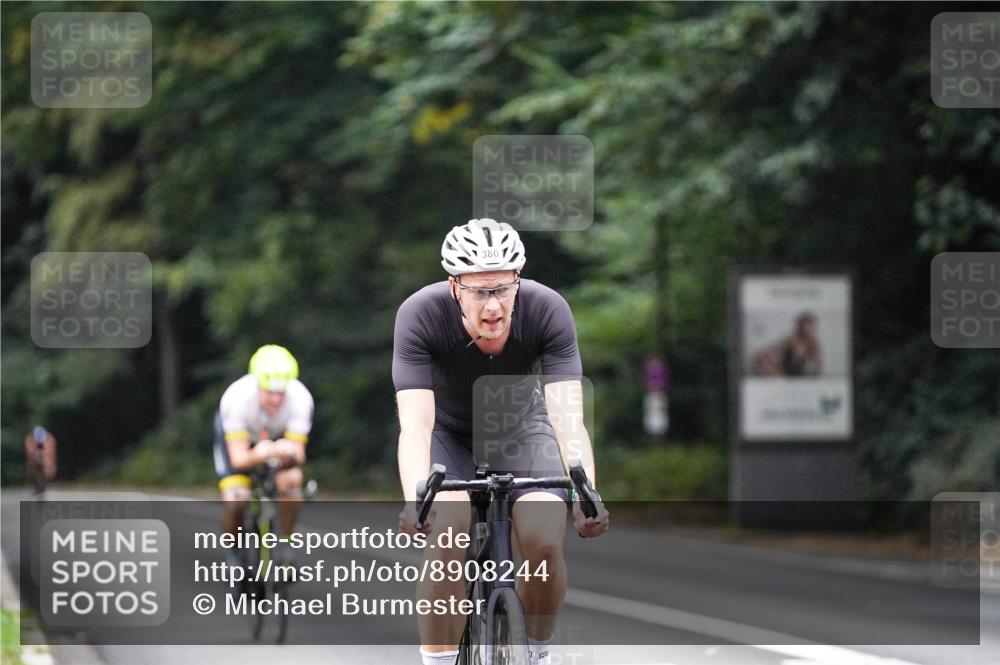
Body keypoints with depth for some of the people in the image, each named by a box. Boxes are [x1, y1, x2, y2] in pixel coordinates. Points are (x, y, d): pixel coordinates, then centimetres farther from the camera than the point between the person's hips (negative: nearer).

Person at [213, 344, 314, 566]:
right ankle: (232, 550, 8)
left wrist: (289, 451, -58)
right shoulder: (236, 398, -39)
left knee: (291, 481, -26)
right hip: (238, 434, -1)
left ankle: (284, 541, -2)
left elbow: (298, 452, -33)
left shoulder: (300, 399, -35)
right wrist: (257, 455, -62)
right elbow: (238, 458, -40)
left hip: (279, 435, 1)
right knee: (235, 500, -21)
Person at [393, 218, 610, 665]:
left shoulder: (548, 311, -29)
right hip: (450, 436, -1)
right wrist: (414, 502, -55)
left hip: (522, 431, 1)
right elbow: (415, 424, -38)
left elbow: (568, 418, -34)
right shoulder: (420, 315, -32)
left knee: (544, 544, -21)